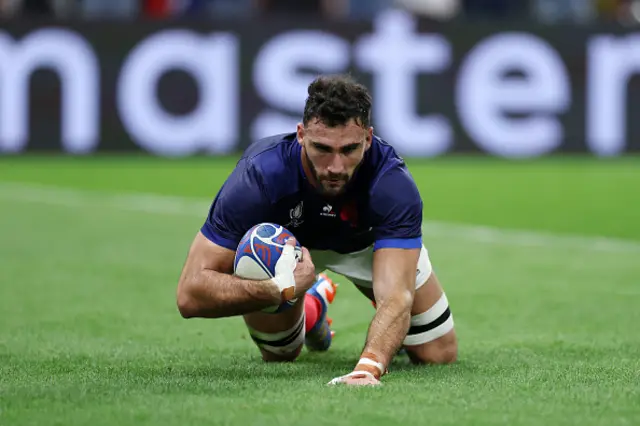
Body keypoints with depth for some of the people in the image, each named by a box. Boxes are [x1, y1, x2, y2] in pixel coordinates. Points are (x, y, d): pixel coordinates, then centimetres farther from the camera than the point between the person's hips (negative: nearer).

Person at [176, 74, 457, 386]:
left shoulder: (392, 185, -43)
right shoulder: (259, 176, -44)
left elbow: (396, 295, -52)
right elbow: (190, 294, -44)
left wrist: (368, 368, -72)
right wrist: (282, 290, -59)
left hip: (368, 240, 0)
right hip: (284, 243, 0)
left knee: (439, 355, 1)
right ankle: (312, 309, 42)